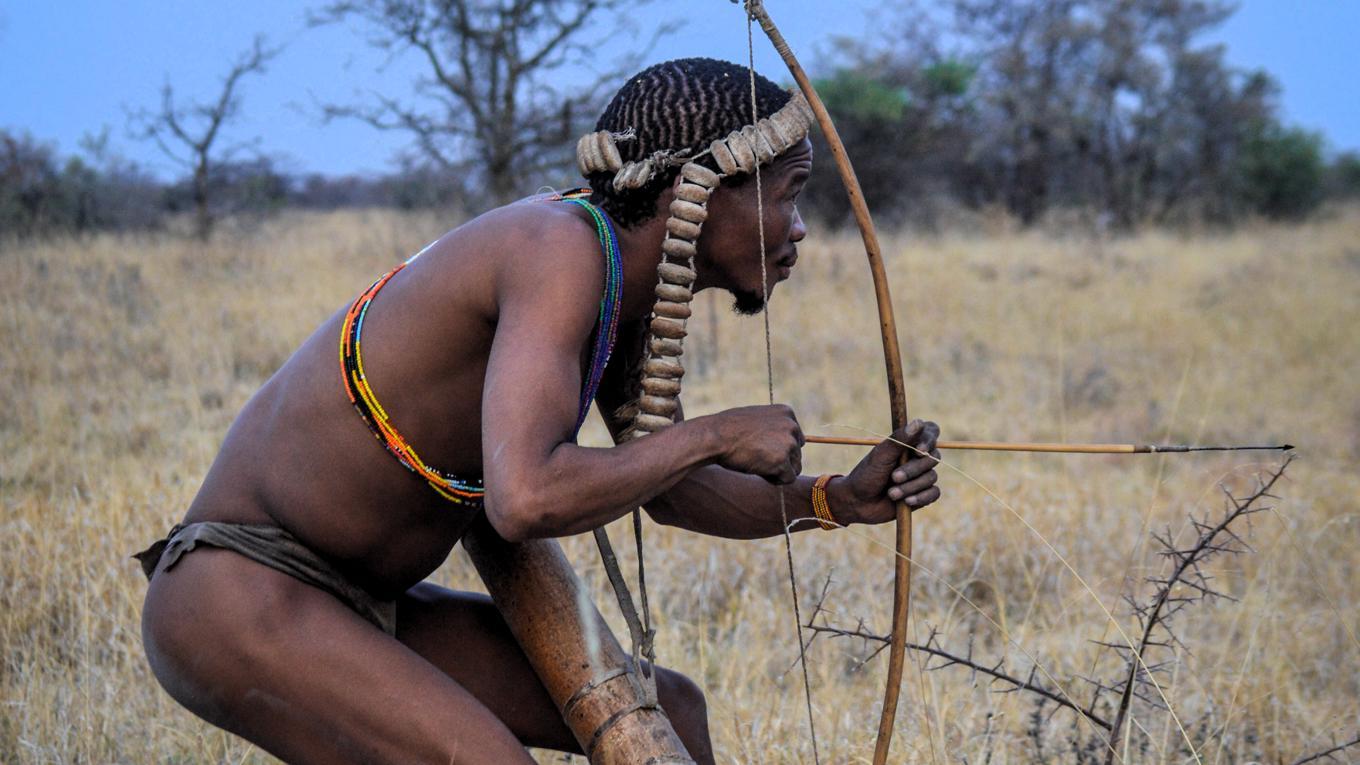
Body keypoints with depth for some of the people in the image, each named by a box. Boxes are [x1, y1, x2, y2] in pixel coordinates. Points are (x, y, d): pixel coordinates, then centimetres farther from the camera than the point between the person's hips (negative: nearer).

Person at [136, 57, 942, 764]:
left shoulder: (630, 293, 4)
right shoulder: (560, 249, -24)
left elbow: (671, 492, 17)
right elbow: (526, 501, -37)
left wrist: (839, 500, 2)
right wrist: (717, 435, -23)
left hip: (361, 608, 10)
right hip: (234, 596, -10)